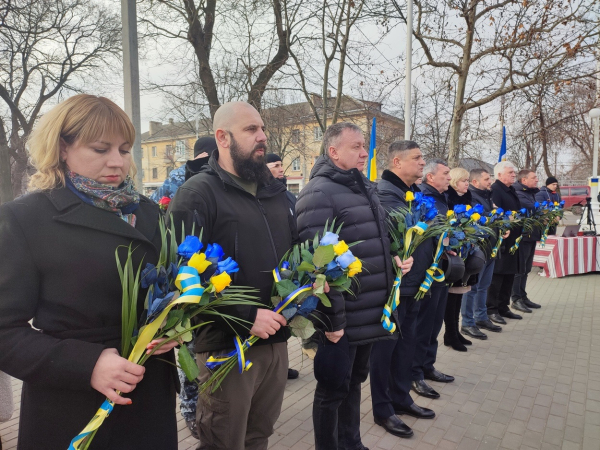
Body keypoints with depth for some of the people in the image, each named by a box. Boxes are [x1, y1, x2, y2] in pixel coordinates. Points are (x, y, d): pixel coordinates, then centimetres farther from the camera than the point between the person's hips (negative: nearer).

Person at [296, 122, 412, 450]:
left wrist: (396, 259, 12)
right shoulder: (319, 192, -16)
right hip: (342, 318, -9)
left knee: (354, 380, 23)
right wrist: (332, 318, -21)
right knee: (333, 389, 9)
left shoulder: (365, 188, 13)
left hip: (369, 314, 9)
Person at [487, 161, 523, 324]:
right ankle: (491, 310, 6)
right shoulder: (495, 190, -13)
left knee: (509, 274, 14)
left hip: (513, 239, 9)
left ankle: (503, 307, 24)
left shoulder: (511, 190, 17)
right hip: (500, 240, -9)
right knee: (497, 275, -3)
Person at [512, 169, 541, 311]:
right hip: (523, 235, -9)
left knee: (526, 269, 14)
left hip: (532, 235, 9)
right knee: (519, 269, -3)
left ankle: (523, 297, 22)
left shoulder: (533, 193, 17)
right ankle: (516, 299, 5)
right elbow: (534, 209, -23)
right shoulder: (518, 194, -14)